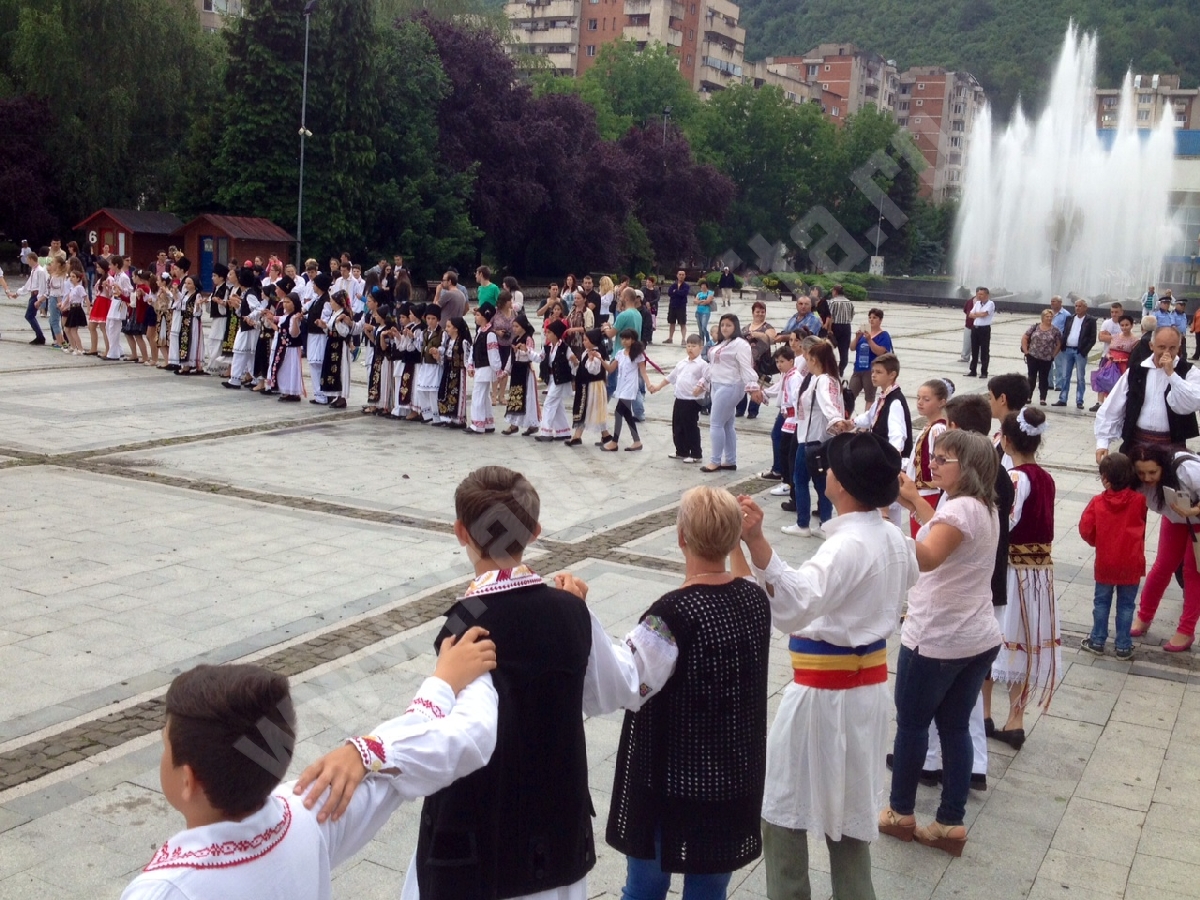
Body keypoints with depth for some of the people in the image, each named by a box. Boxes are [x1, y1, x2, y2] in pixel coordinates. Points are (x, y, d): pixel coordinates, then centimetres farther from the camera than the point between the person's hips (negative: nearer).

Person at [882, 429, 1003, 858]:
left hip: (936, 641, -8)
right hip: (977, 639, 9)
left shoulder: (960, 508, -22)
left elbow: (927, 558, -38)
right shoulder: (984, 507, 8)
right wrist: (914, 501, 21)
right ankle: (950, 824, 19)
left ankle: (900, 813, 22)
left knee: (911, 723, 9)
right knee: (955, 727, 13)